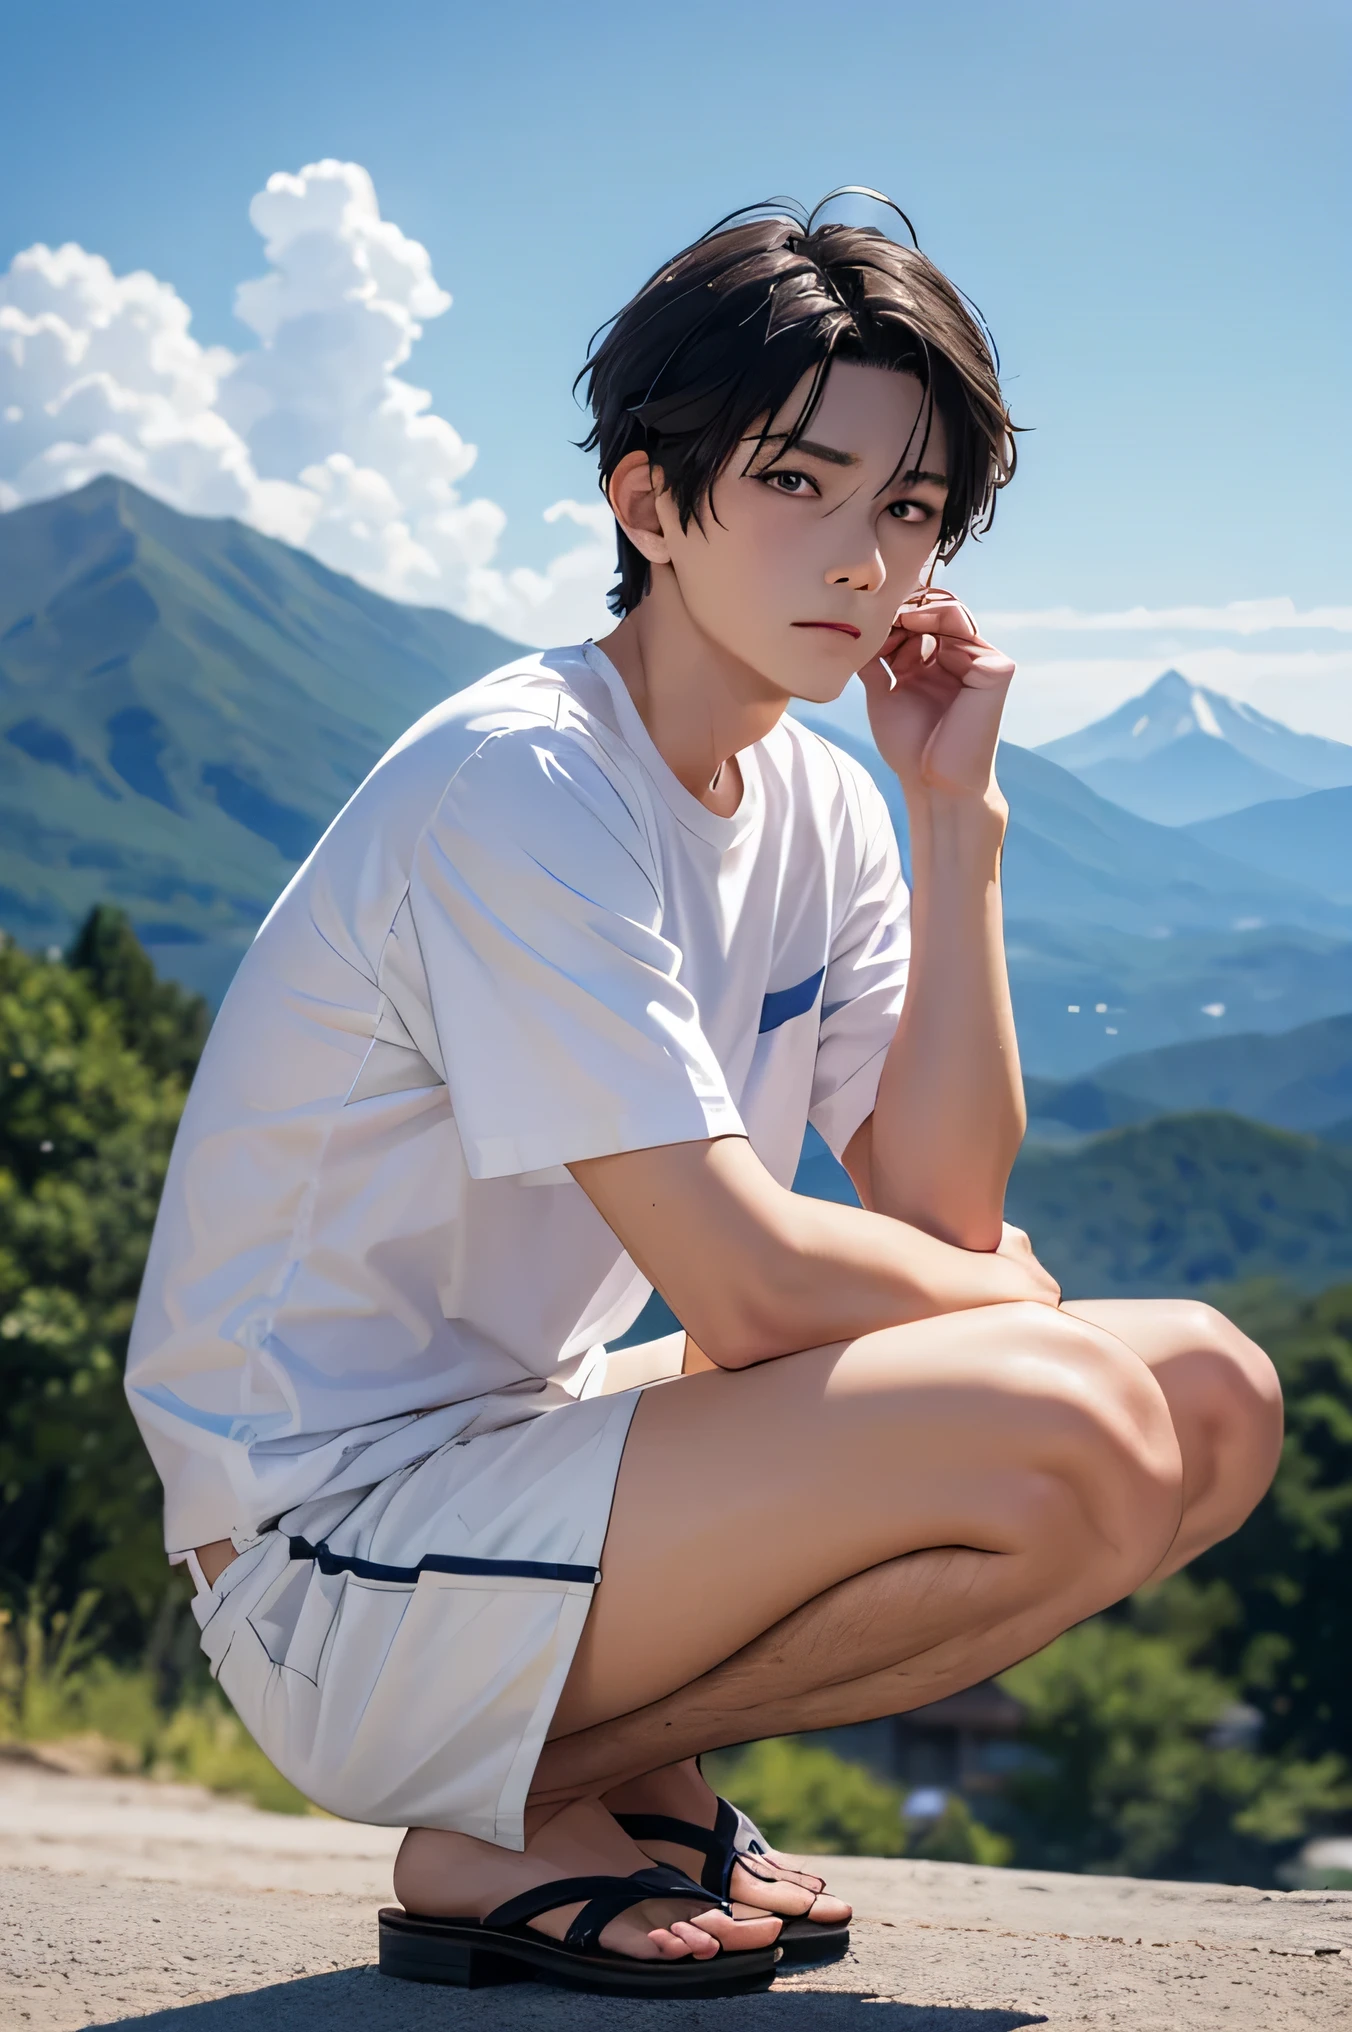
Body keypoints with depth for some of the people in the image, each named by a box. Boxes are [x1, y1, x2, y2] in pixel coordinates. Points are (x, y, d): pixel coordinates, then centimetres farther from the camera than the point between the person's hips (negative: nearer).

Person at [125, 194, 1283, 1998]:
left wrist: (958, 817, -6)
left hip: (538, 1437, 9)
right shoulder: (522, 782, -20)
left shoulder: (817, 804, 7)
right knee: (1068, 1428, -25)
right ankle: (511, 1824, -7)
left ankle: (631, 1760, 7)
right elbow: (745, 1285, -24)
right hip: (336, 1554, -9)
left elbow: (945, 1210, -1)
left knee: (1212, 1402, 3)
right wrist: (1005, 1296, -5)